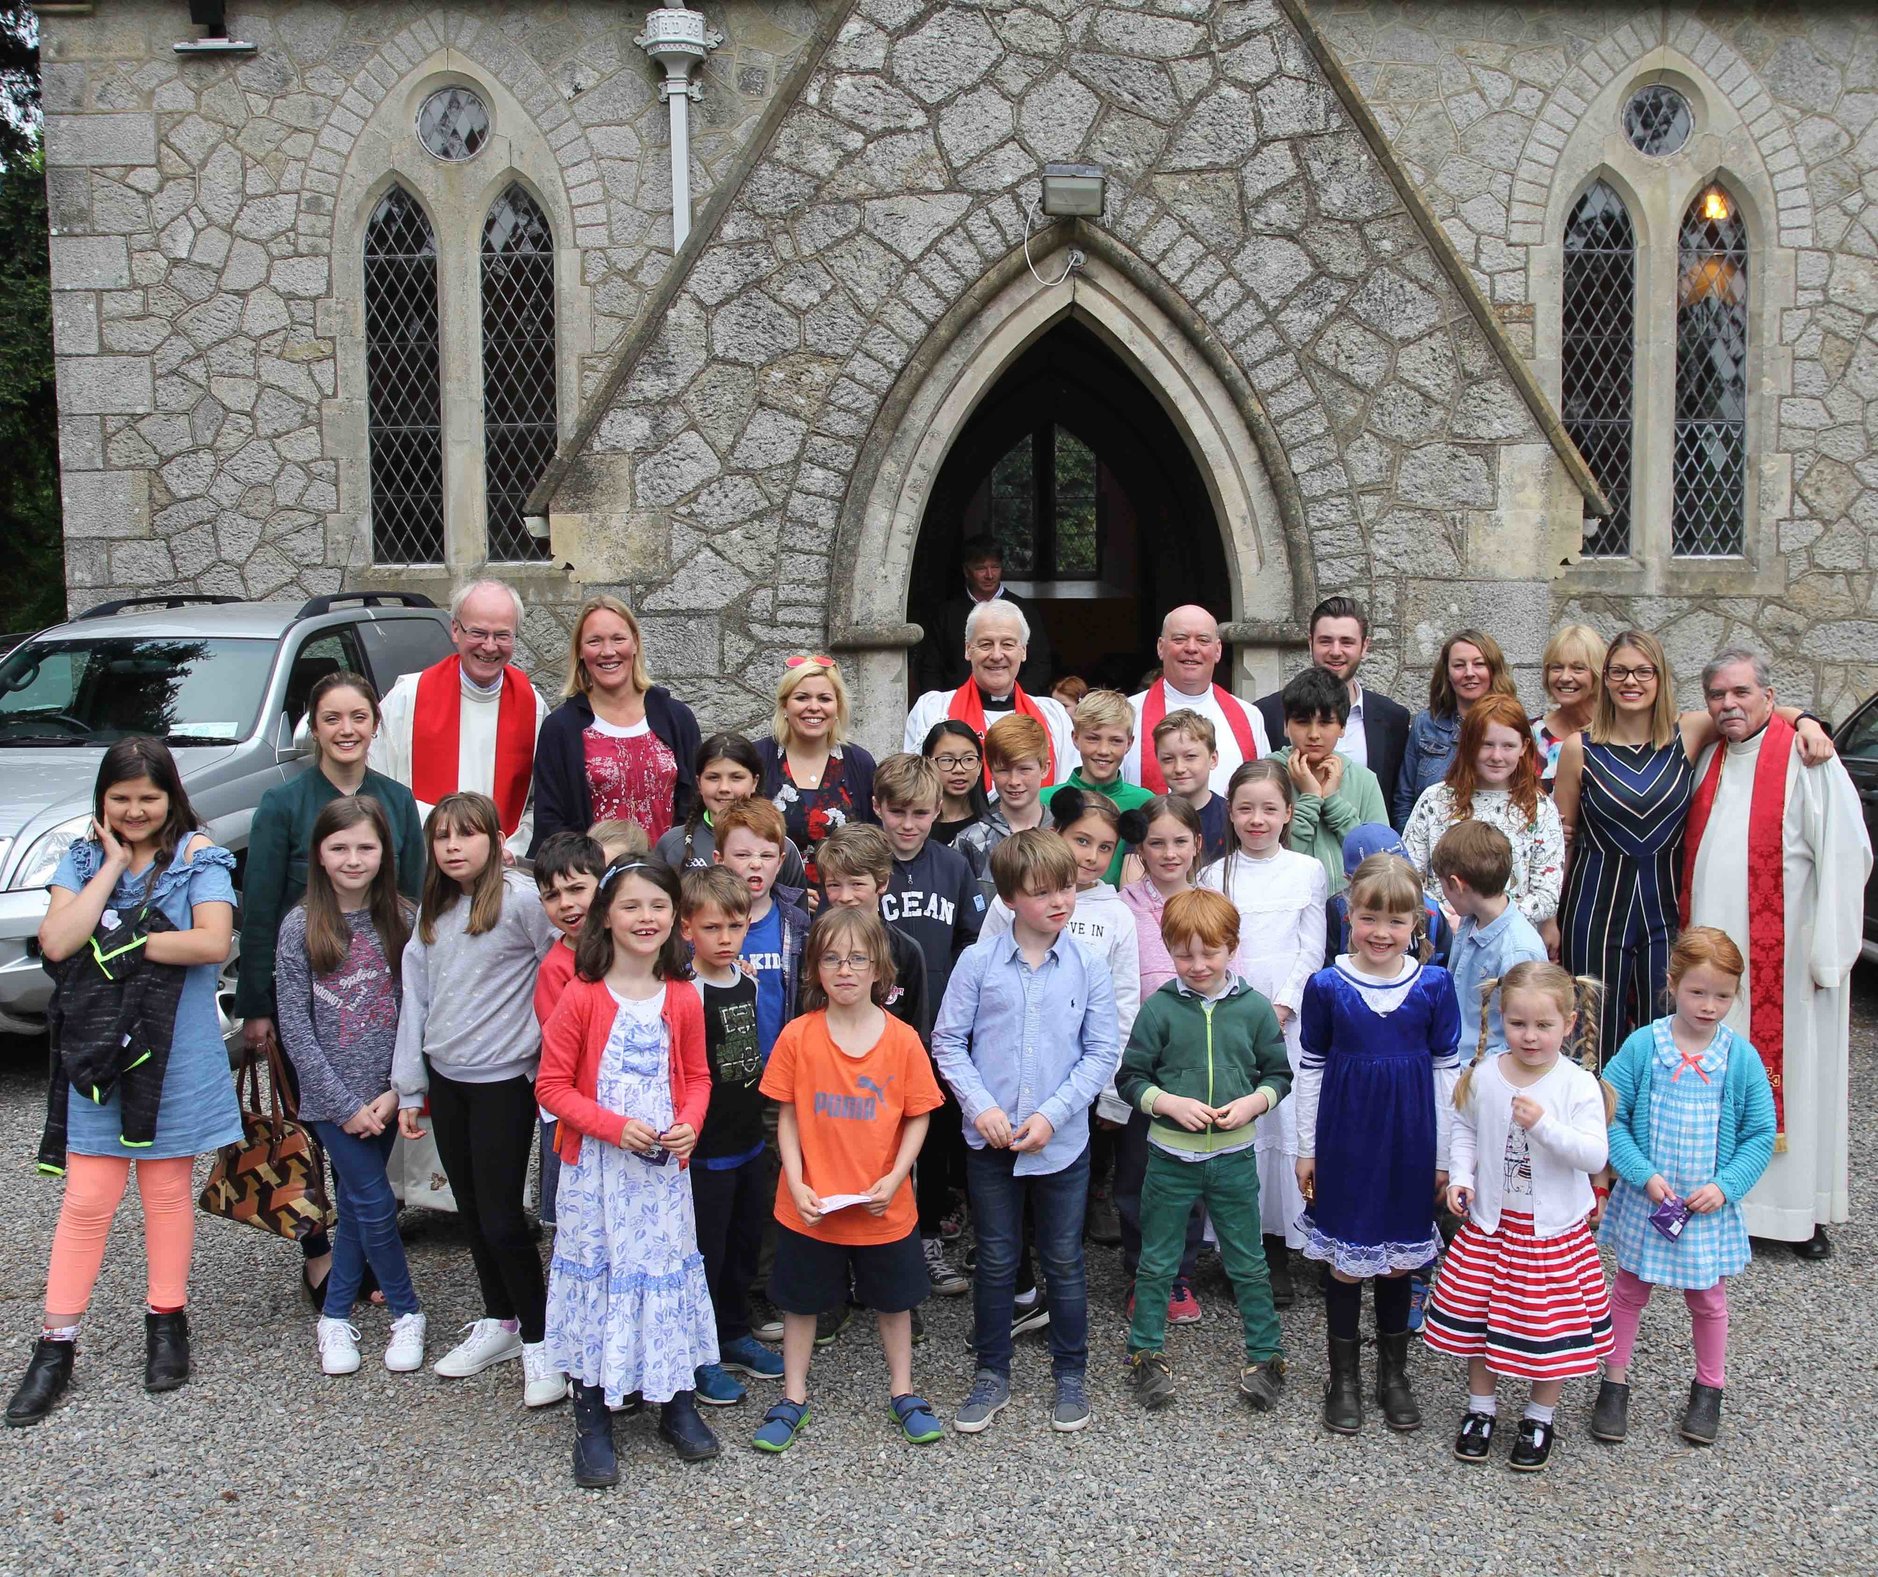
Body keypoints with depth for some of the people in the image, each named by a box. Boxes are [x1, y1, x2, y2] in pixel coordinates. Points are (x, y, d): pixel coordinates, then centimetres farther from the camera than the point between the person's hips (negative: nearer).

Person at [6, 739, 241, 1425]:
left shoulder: (199, 860, -3)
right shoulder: (81, 860, 5)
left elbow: (212, 942, -18)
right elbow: (57, 942, -11)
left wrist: (118, 942, -14)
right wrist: (113, 864, -10)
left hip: (175, 1055, -1)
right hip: (95, 1051, 2)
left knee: (167, 1191, 11)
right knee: (86, 1200, 2)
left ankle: (166, 1320, 26)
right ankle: (56, 1344, 10)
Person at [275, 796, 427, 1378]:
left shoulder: (403, 919, -2)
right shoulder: (300, 926, -7)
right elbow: (295, 1028, -7)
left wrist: (395, 1091, -9)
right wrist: (348, 1104, -11)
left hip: (384, 1094, 2)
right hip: (332, 1096, -2)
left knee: (357, 1205, 12)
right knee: (375, 1203, -4)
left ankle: (335, 1316, 27)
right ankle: (406, 1313, 15)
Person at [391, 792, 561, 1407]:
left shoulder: (521, 897, -13)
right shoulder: (431, 912, 9)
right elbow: (415, 999, 11)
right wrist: (409, 1088, 11)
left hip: (504, 1079, -6)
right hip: (445, 1078, 7)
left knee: (500, 1217, -5)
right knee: (471, 1210, 15)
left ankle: (538, 1340, 10)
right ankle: (499, 1321, 30)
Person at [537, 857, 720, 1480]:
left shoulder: (682, 999, 0)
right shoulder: (582, 996, -10)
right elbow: (553, 1085, -9)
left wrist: (688, 1123, -9)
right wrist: (614, 1126, -19)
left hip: (665, 1165, 3)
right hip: (595, 1169, -3)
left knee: (670, 1272, 11)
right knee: (596, 1276, 5)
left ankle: (678, 1404, 28)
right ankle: (591, 1420, 19)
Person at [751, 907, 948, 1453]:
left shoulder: (902, 1039, -9)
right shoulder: (797, 1036, -10)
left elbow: (918, 1117, -3)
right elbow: (787, 1117, -4)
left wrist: (895, 1177, -14)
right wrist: (796, 1185, -12)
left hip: (885, 1207, 1)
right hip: (811, 1208, 0)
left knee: (893, 1300, 17)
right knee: (802, 1301, 14)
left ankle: (903, 1393, 36)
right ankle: (793, 1398, 32)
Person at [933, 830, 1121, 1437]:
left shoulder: (1088, 967, -5)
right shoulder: (979, 961, -6)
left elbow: (1102, 1053, -4)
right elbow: (948, 1040, -2)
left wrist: (1052, 1115, -13)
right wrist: (981, 1107, -13)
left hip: (1062, 1142, 0)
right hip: (990, 1141, 0)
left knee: (1064, 1262, 12)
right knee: (996, 1262, 13)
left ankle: (1070, 1374, 29)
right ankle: (992, 1375, 28)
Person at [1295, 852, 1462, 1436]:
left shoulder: (1434, 985, -5)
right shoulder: (1326, 986, -6)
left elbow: (1446, 1070, 3)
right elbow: (1310, 1069, 2)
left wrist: (1444, 1154, 4)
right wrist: (1306, 1148, 4)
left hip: (1409, 1144, 1)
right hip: (1344, 1141, -1)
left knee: (1399, 1261, 13)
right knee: (1345, 1262, 7)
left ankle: (1394, 1374, 31)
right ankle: (1344, 1378, 25)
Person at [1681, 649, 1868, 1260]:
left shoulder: (1806, 760, -9)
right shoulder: (1709, 759, 11)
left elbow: (1845, 854, -12)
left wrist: (1825, 953, -14)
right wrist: (1692, 941, 13)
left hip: (1783, 957, -6)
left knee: (1791, 1077, 2)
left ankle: (1801, 1209, 13)